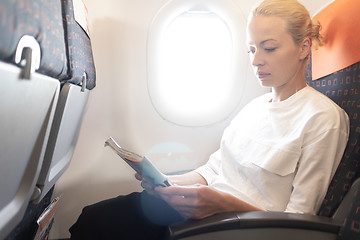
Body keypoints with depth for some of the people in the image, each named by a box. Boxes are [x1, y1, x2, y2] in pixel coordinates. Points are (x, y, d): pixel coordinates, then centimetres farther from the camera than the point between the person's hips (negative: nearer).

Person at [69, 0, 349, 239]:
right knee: (94, 217, -10)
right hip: (203, 207, 6)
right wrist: (167, 183, -6)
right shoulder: (255, 106, 13)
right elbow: (213, 168, 11)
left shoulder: (323, 117, -9)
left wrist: (222, 202, -24)